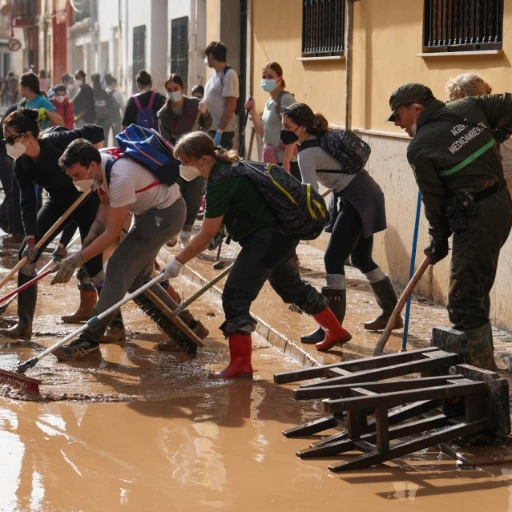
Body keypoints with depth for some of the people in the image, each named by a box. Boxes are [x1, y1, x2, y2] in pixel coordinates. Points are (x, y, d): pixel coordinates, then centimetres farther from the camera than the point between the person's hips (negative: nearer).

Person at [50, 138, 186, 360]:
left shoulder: (121, 177, -34)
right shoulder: (99, 165, -8)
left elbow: (112, 233, -28)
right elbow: (106, 201, 11)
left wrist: (75, 260, -25)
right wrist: (94, 230, -6)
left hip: (166, 213, -10)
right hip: (148, 211, 10)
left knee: (119, 267, -16)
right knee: (136, 278, 12)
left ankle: (89, 341, -15)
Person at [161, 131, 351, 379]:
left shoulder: (219, 182, -20)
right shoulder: (229, 167, 9)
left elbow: (207, 234, -17)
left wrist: (178, 261, -9)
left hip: (267, 239, -11)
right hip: (282, 234, 11)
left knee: (235, 296, -12)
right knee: (291, 286, 28)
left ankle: (241, 363, -14)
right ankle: (336, 331, 44)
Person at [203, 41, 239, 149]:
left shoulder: (229, 74, -13)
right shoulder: (214, 74, 13)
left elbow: (231, 106, -17)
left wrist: (219, 131, -20)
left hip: (223, 132, -8)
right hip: (210, 129, 8)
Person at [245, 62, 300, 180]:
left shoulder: (286, 99, -12)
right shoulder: (269, 102, 14)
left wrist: (286, 162, -22)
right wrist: (253, 112, 4)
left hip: (286, 160, -9)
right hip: (271, 160, 9)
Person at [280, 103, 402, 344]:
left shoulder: (306, 154, -17)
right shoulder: (320, 138, 9)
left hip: (358, 199, -10)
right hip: (367, 194, 10)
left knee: (333, 259, -12)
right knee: (361, 258, 19)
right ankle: (391, 314, 29)